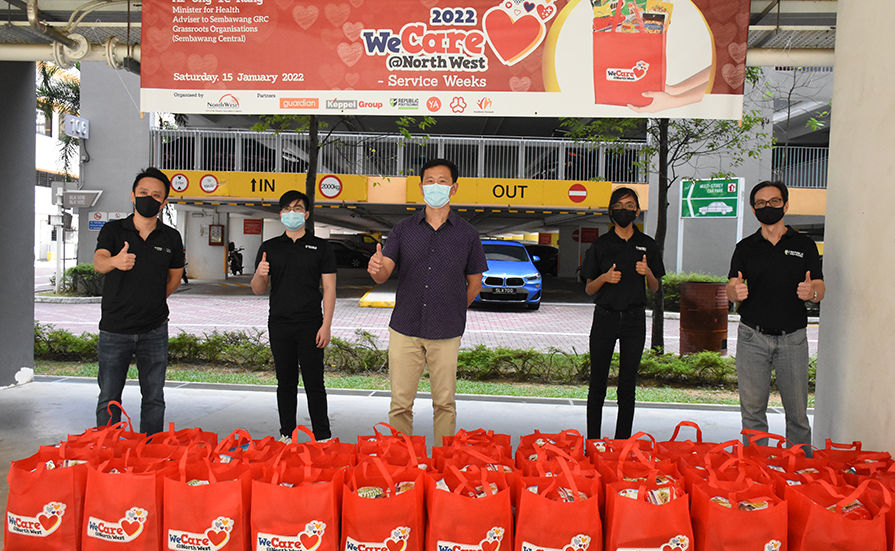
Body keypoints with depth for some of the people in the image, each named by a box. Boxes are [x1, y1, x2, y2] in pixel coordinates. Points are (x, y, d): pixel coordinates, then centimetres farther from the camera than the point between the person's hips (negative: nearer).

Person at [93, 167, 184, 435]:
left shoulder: (171, 237, 3)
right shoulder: (113, 230, -2)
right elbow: (98, 262, -22)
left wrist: (154, 301, 6)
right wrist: (115, 261, -44)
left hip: (154, 330, 1)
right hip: (114, 330, -1)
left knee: (154, 398, 7)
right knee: (109, 398, 6)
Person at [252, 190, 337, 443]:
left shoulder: (321, 247, 4)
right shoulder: (269, 248, 10)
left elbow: (329, 288, 0)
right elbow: (258, 290, 10)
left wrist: (326, 325, -8)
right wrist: (260, 275, -14)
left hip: (310, 325, -2)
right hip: (279, 325, 2)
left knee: (314, 383, -1)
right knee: (286, 383, 9)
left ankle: (323, 438, 6)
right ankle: (287, 435, 19)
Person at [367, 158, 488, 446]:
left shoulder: (467, 233, 3)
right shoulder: (404, 229, 5)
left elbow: (474, 282, 11)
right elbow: (384, 273, -5)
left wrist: (453, 313, 9)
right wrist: (375, 268, -27)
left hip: (446, 334, 0)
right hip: (405, 329, 1)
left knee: (444, 403, 7)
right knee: (400, 404, 4)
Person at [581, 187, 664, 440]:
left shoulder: (647, 245, 7)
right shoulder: (600, 245, 3)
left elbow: (655, 288, 12)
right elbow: (589, 289, 4)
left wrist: (648, 273, -9)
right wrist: (604, 278, -15)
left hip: (634, 318, 1)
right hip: (605, 316, -1)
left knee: (627, 386, 5)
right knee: (598, 385, 1)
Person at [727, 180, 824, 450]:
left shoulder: (805, 245, 8)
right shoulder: (745, 247, 10)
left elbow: (820, 289, 6)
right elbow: (730, 289, 7)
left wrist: (811, 292, -18)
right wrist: (736, 291, -17)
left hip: (792, 338, 0)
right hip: (752, 337, 1)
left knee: (797, 411, 1)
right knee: (752, 408, 3)